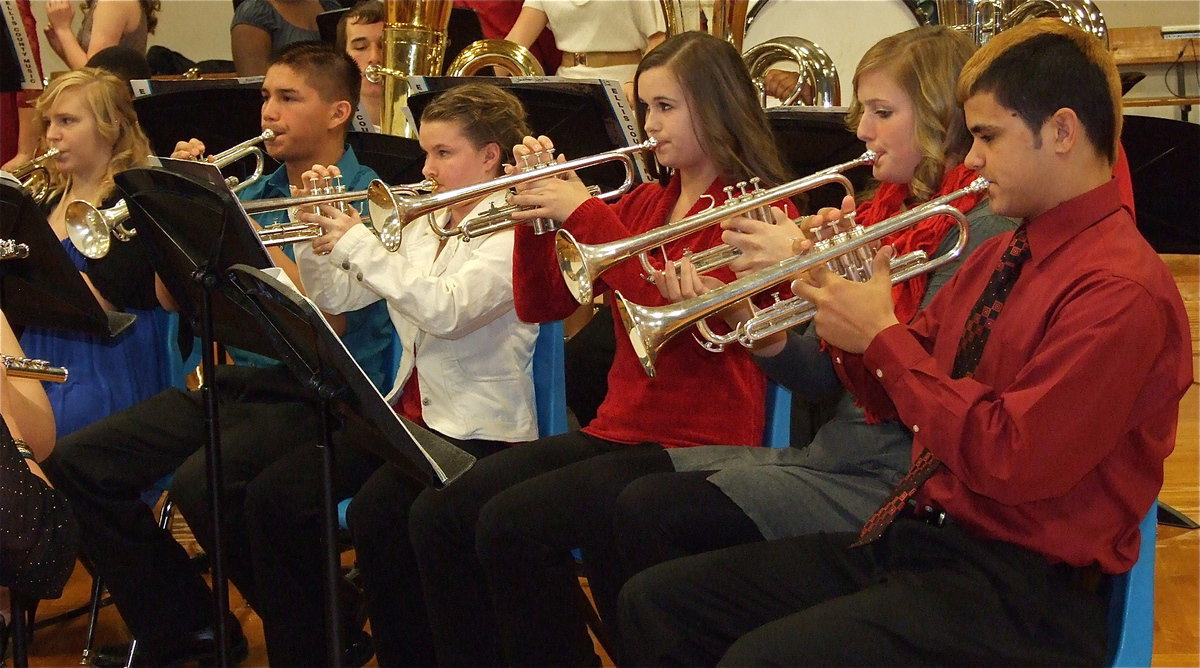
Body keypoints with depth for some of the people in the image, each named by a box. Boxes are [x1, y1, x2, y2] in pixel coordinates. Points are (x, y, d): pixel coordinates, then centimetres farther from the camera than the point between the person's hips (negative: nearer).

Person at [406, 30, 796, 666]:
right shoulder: (644, 202, 15)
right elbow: (539, 304, 13)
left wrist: (586, 214, -19)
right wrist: (537, 212, -3)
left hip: (698, 445, -7)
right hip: (617, 430, 7)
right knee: (437, 515, -8)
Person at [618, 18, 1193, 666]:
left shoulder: (1122, 290, -16)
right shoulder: (999, 255, 13)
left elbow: (1010, 462, -23)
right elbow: (896, 399, 18)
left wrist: (881, 334, -15)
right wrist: (845, 313, -1)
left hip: (1018, 590, -9)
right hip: (910, 538, 9)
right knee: (654, 602, 1)